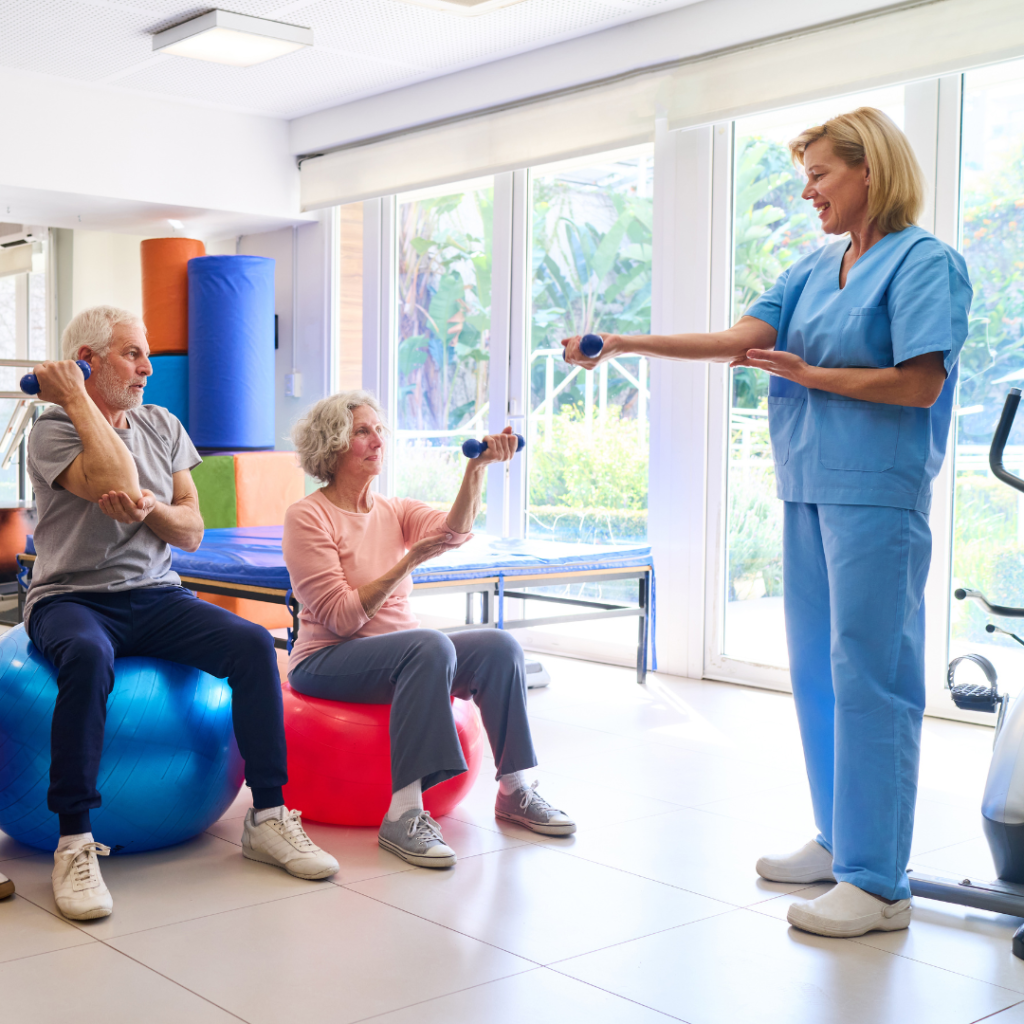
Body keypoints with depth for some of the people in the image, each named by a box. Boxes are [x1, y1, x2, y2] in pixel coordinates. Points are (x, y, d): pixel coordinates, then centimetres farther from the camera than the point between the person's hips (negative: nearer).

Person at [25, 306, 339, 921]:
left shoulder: (162, 426, 13)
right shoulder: (54, 431, -4)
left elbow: (191, 534, 7)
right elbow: (117, 481, -25)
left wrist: (152, 509, -14)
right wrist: (77, 401, -14)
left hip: (156, 596, 5)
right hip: (72, 598, -5)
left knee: (254, 644, -21)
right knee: (88, 657, -39)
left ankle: (268, 817, -12)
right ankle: (75, 842, -29)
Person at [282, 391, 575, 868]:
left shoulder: (394, 511, 10)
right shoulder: (307, 516, -8)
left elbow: (454, 529, -13)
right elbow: (342, 617, -17)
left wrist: (477, 468, -28)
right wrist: (410, 561, -22)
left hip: (399, 654, 7)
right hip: (326, 662, -6)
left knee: (499, 645, -15)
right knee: (430, 646, -34)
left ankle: (514, 791, -5)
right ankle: (403, 815, -35)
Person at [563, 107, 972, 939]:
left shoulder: (925, 262, -5)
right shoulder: (812, 271, 16)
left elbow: (919, 383, -13)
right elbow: (740, 339, 5)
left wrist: (807, 374, -9)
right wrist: (627, 345, -3)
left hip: (876, 494, -8)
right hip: (809, 488, 8)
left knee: (869, 675, -8)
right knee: (817, 670, 12)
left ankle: (878, 883, -2)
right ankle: (838, 841, 25)